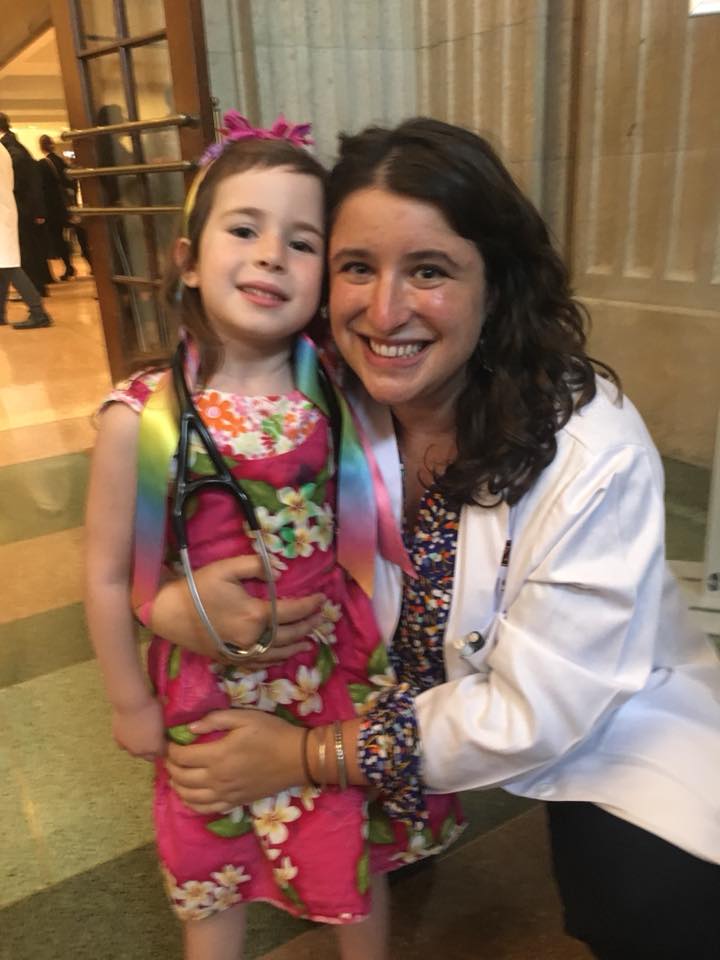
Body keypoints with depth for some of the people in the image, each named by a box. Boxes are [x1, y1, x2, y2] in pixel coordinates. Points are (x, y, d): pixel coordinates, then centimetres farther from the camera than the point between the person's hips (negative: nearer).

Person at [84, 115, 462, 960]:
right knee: (212, 869, 23)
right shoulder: (142, 417, -20)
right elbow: (107, 576, -11)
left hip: (339, 672, 2)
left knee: (352, 856, 23)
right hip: (209, 687, -1)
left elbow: (370, 525, 0)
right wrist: (131, 704, -2)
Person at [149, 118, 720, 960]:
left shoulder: (594, 454, -29)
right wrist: (177, 603, -30)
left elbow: (538, 712, -24)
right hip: (410, 694, 4)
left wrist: (305, 757, -21)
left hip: (600, 727, -3)